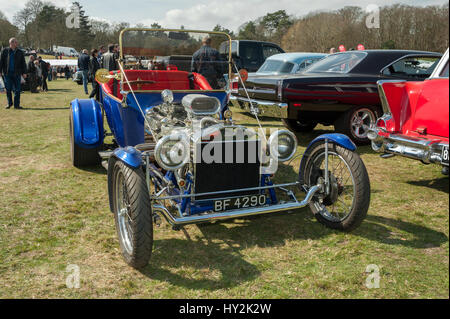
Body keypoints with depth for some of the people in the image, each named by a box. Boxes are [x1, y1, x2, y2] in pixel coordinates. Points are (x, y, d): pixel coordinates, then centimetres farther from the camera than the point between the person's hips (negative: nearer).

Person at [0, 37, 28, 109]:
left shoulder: (20, 52, 7)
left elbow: (23, 63, 9)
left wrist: (24, 72, 2)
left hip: (17, 74, 1)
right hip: (7, 73, 0)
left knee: (17, 90, -2)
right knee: (8, 89, 5)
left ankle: (16, 105, 5)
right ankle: (9, 103, 21)